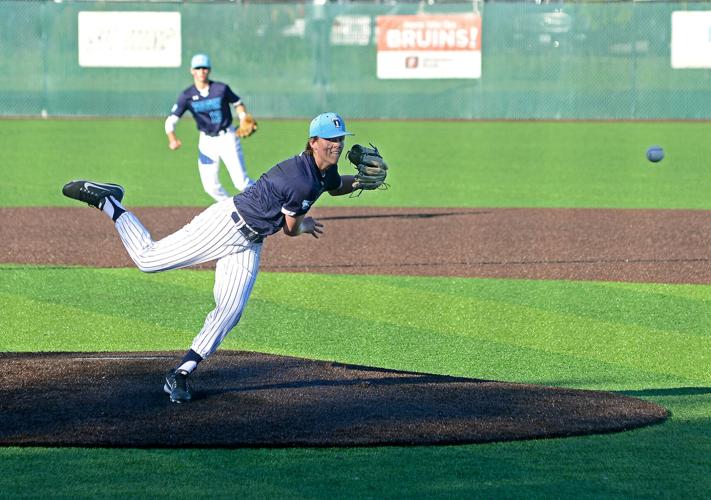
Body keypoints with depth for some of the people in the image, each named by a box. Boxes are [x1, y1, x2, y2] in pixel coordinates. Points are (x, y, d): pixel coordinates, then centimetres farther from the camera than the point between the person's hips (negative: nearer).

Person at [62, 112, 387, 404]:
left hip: (249, 244, 9)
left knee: (229, 313, -4)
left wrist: (361, 181, 10)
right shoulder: (302, 181, -25)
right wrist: (305, 225, 11)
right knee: (149, 258, -6)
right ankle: (105, 202, 11)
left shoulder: (324, 170, 4)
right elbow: (291, 229, -11)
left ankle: (181, 374, 0)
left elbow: (336, 187, 30)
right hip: (228, 223, -9)